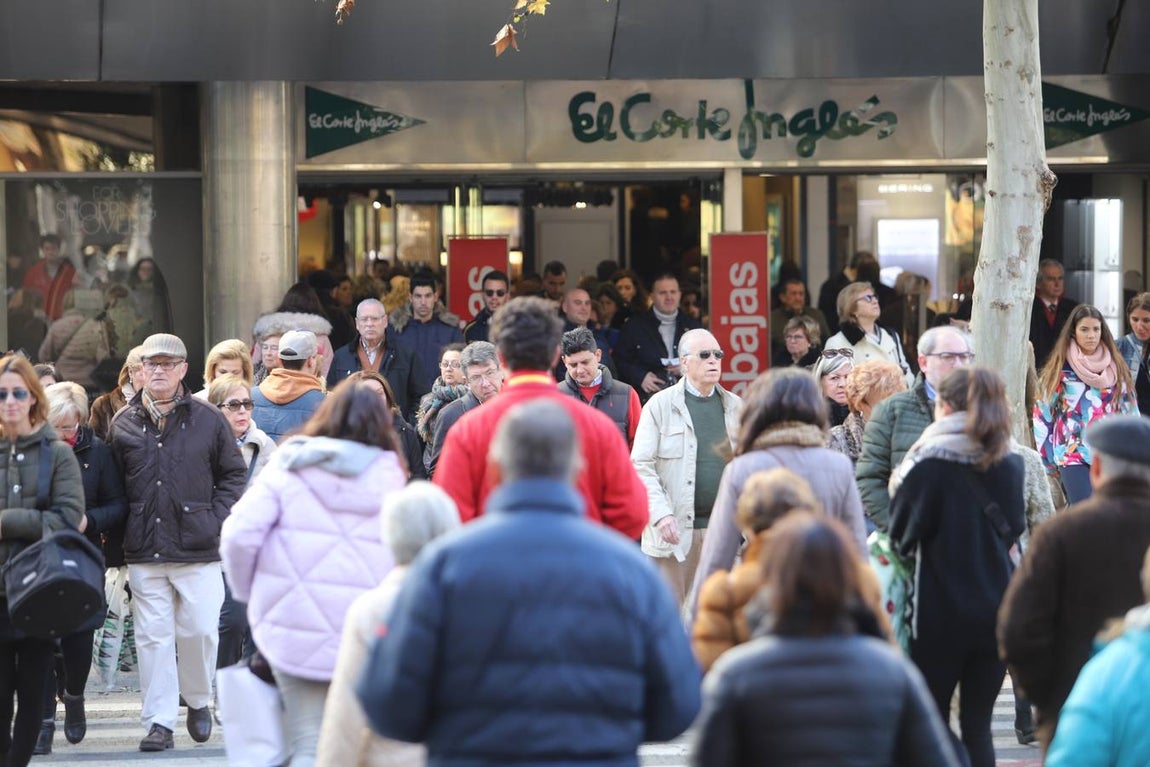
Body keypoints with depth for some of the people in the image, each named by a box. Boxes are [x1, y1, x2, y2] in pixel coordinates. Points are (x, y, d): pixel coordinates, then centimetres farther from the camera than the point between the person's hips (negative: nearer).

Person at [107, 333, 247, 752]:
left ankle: (198, 700, 25)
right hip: (144, 554, 1)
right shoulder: (123, 424, 6)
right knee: (153, 637, 1)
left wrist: (215, 520, -1)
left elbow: (234, 474, 10)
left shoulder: (209, 420, 3)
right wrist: (122, 533, 3)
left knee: (200, 631, 0)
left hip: (198, 549, -1)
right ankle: (159, 722, 6)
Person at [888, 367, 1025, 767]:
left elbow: (902, 536, -7)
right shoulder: (1010, 466, 1)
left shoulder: (929, 467, -13)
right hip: (997, 610, 4)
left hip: (940, 610, -4)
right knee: (978, 724, 7)